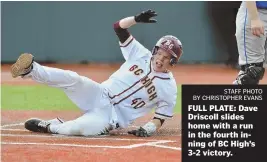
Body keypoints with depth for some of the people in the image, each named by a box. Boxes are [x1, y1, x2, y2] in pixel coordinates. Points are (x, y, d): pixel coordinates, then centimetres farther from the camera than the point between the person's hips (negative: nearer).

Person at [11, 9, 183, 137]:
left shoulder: (169, 89, -4)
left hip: (113, 117, -3)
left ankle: (48, 127, -10)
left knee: (77, 127, -34)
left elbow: (161, 118, 1)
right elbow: (119, 27, 1)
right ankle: (31, 69, -32)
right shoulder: (141, 55, 3)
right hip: (98, 95, 3)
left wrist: (147, 129, -20)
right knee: (73, 79, -31)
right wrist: (137, 19, -18)